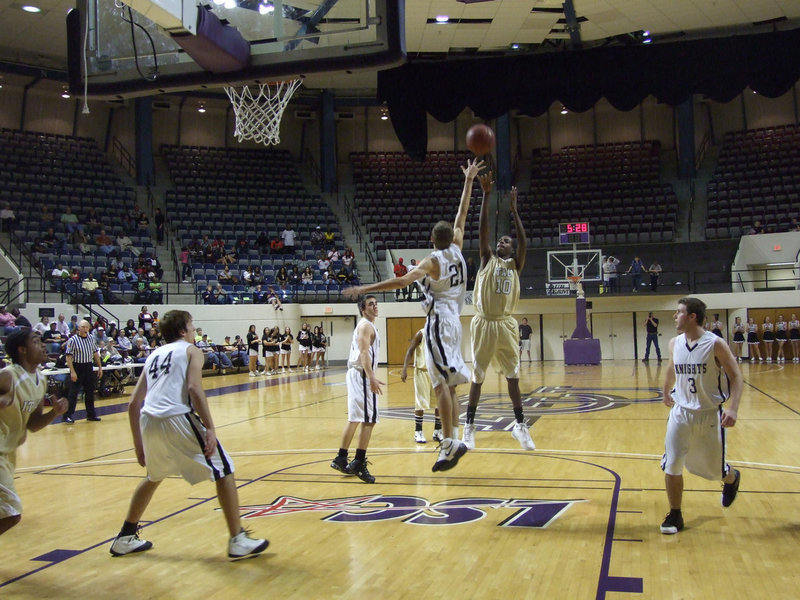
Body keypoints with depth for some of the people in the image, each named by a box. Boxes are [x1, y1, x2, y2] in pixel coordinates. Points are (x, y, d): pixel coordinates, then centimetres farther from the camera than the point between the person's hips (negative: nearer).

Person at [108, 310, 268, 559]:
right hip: (177, 418, -6)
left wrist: (138, 444, 28)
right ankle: (238, 541, 4)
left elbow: (133, 404, 22)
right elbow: (194, 388, -8)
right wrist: (210, 429, -12)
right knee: (223, 471, 6)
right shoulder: (191, 350, 12)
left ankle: (125, 538, 38)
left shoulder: (154, 355, 27)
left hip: (148, 421, 6)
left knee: (154, 478, 32)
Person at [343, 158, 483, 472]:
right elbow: (462, 214, 18)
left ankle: (450, 443, -18)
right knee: (449, 386, 9)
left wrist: (365, 289, -23)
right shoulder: (456, 251, 9)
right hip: (454, 322, 8)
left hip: (438, 322, -8)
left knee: (441, 384, -13)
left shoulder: (432, 261, -8)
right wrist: (468, 180, 26)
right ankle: (453, 441, 9)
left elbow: (402, 281, -22)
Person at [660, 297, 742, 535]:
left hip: (709, 414, -3)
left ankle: (732, 479, 48)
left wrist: (733, 408, -23)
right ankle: (675, 515, 10)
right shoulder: (674, 344, -2)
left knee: (714, 467, 11)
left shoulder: (715, 344, -16)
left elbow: (735, 376, -12)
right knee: (672, 465, -6)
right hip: (681, 412, 3)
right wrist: (666, 392, 29)